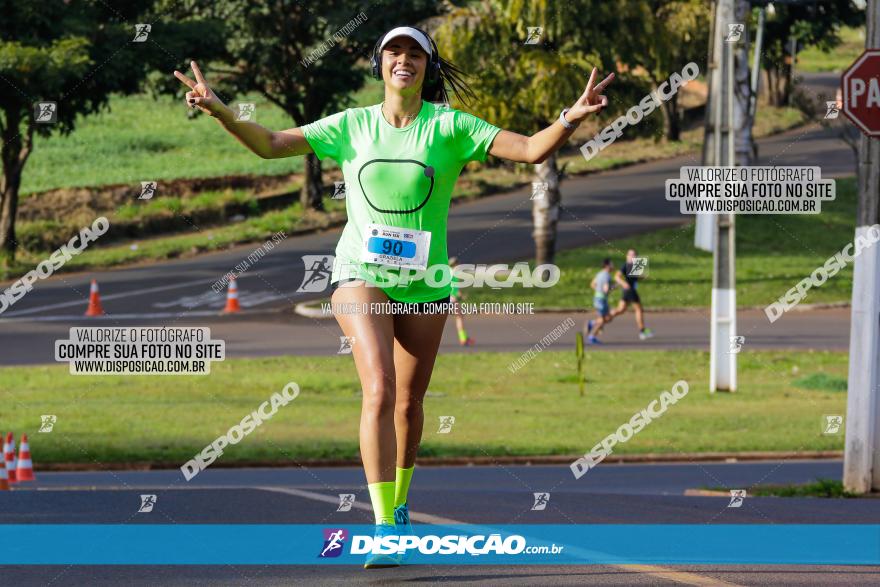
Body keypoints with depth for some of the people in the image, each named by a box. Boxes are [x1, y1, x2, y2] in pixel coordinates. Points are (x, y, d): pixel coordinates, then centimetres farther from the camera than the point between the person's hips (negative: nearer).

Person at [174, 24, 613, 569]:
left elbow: (531, 150, -10)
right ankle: (384, 528, -24)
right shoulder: (352, 126, 0)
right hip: (360, 275, -1)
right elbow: (271, 144, 1)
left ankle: (400, 501, 40)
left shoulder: (449, 127, -4)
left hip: (424, 283, 1)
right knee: (379, 390, -21)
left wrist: (573, 117, -27)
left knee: (409, 402, 11)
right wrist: (221, 111, -14)